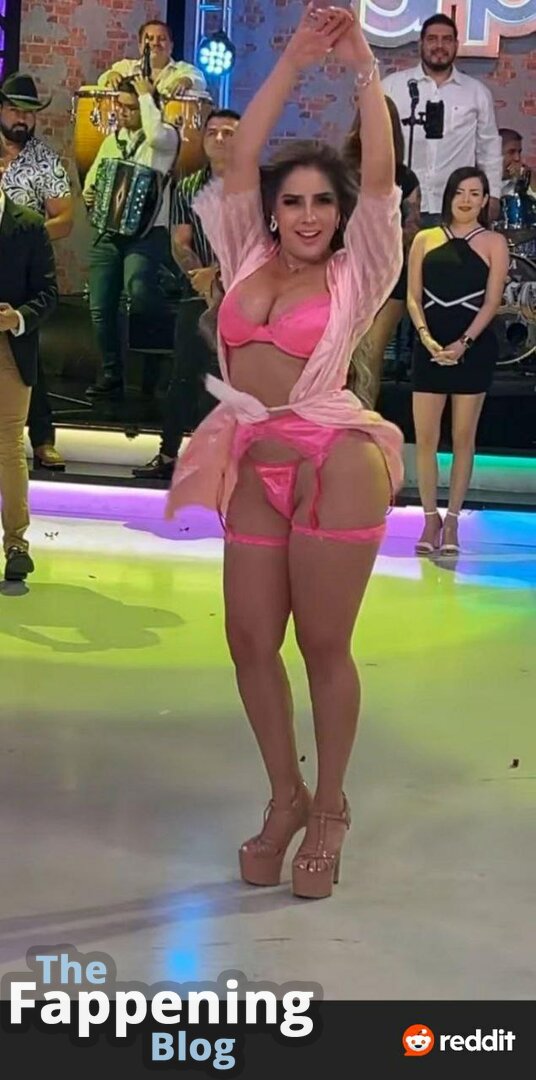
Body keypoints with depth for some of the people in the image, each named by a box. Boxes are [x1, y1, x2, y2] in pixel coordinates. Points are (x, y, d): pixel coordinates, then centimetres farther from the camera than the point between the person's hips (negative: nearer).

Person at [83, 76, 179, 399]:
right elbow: (93, 177, 25)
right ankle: (112, 376, 15)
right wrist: (89, 194, 2)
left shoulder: (166, 136, -4)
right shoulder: (113, 140, 16)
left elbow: (155, 135, -29)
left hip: (147, 234, -7)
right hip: (108, 235, 7)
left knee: (138, 290, -33)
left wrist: (147, 95, -16)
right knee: (101, 309, 3)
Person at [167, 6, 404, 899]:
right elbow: (240, 162, 5)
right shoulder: (248, 261, 10)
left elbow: (381, 176, -6)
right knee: (250, 640, 7)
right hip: (255, 471, 4)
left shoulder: (355, 274, 3)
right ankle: (285, 798, 25)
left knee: (324, 644, 2)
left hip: (333, 465, -4)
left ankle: (330, 808, 20)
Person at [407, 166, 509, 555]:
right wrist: (426, 337, -12)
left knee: (463, 438, 3)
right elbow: (413, 296, 5)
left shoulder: (494, 243, 3)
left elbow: (492, 301, -4)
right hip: (430, 348, 2)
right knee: (425, 438, -1)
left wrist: (463, 343, -16)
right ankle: (431, 518, 9)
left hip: (473, 348, -2)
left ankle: (452, 520, 11)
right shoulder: (425, 240, 9)